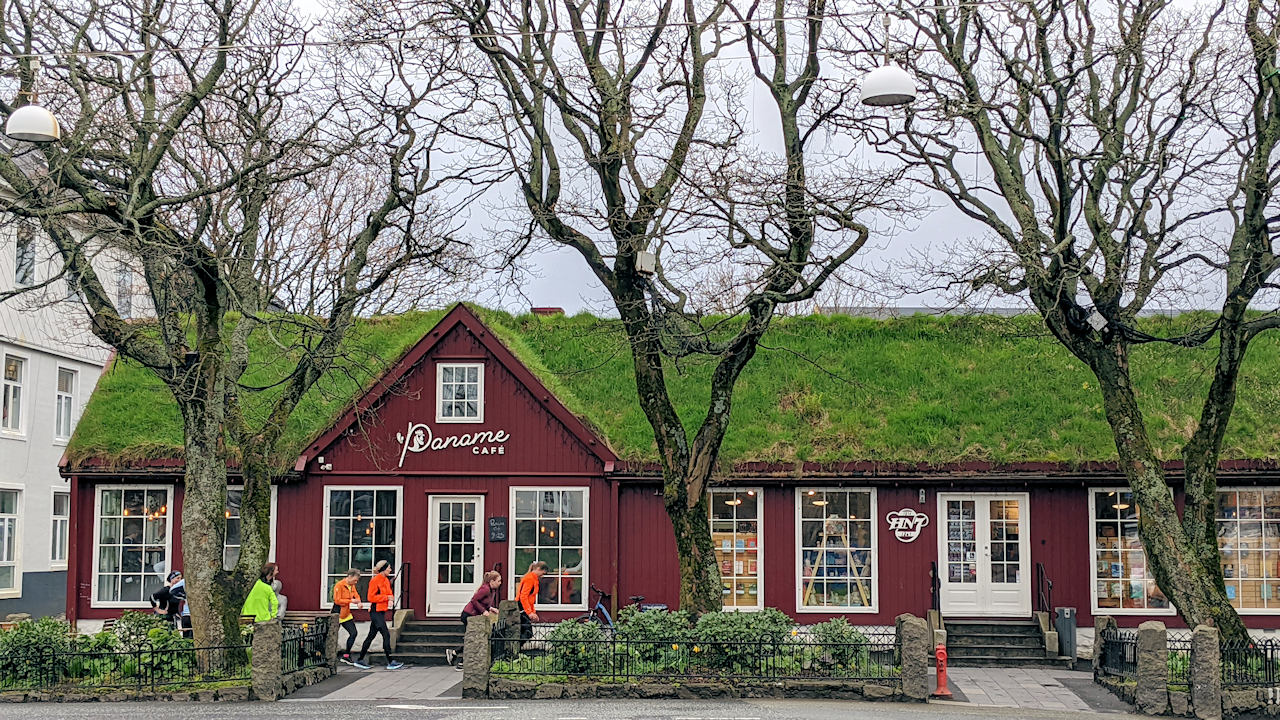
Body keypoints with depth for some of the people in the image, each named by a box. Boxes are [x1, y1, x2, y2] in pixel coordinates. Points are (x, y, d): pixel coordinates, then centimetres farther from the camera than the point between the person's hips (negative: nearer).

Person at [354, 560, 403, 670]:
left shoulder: (386, 580, 13)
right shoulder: (375, 581, -14)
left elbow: (389, 593, 21)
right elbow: (371, 597, -16)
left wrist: (390, 599, -2)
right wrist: (386, 597, -16)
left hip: (382, 611, 9)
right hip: (376, 611, -9)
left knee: (372, 635, 12)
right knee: (386, 635, -10)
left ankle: (360, 660, 19)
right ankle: (390, 662, -8)